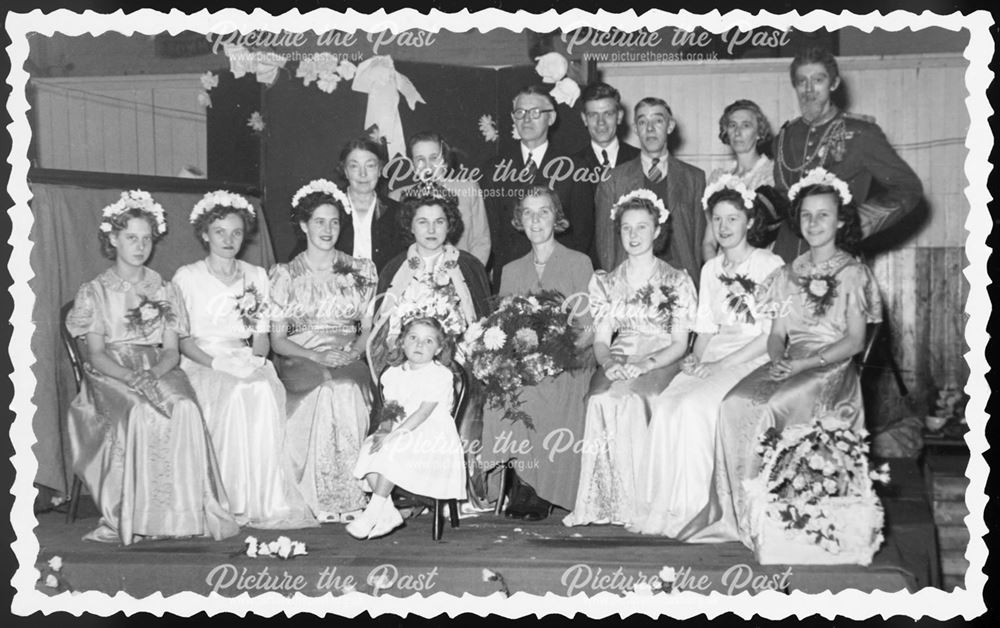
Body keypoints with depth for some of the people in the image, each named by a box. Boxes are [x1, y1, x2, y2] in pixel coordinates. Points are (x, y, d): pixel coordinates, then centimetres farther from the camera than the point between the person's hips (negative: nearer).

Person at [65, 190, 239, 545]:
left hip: (159, 372, 2)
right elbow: (96, 354, -2)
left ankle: (186, 511, -29)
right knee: (140, 413, -35)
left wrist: (152, 373, -17)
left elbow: (172, 351, 7)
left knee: (186, 409, -31)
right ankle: (134, 515, -29)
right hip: (110, 376, -2)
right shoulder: (94, 292, 8)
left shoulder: (163, 291, 15)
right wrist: (131, 376, -22)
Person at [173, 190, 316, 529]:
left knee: (265, 390, -33)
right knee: (236, 393, -36)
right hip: (201, 364, -2)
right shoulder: (187, 277, 8)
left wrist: (255, 359, -8)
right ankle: (233, 500, -33)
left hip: (247, 361, 3)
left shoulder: (257, 276, 18)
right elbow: (181, 338, 1)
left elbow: (262, 334, 15)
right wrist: (215, 362, -16)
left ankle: (266, 498, -33)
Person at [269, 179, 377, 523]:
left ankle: (348, 496, -27)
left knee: (347, 390, -34)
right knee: (324, 389, -35)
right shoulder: (285, 275, 9)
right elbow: (276, 339, 4)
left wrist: (353, 349, -11)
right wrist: (315, 355, -14)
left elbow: (369, 327, 11)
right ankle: (316, 498, -28)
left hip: (349, 362, 1)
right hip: (300, 363, -1)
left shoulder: (361, 271, 14)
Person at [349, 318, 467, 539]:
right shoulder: (394, 373, 11)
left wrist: (393, 435, -24)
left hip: (433, 435, -6)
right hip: (398, 433, 7)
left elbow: (423, 413, -18)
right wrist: (385, 427, -16)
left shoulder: (440, 375, -10)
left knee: (391, 450, -31)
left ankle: (374, 512, -24)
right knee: (369, 448, -19)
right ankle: (388, 513, -14)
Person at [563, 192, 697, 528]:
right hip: (617, 366, 2)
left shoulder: (677, 281, 7)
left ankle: (639, 500, -25)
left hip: (661, 366, -2)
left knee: (630, 400, -34)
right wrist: (610, 363, -13)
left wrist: (644, 364, -16)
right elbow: (601, 340, 10)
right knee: (602, 399, -31)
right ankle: (607, 502, -26)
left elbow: (679, 344, 1)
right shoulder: (607, 282, 16)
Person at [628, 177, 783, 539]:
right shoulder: (710, 270, 19)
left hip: (752, 360, -5)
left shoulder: (770, 266, -2)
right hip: (713, 358, 5)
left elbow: (774, 335, -8)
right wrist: (697, 358, -3)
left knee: (695, 405, -31)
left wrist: (722, 364, -15)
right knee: (665, 405, -24)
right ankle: (662, 507, -22)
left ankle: (691, 510, -23)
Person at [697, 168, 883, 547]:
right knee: (735, 404, -25)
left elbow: (855, 341, -4)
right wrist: (778, 359, -9)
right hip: (789, 365, 4)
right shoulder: (788, 274, 18)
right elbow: (777, 334, 14)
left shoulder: (853, 274, 2)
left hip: (831, 368, -4)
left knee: (771, 408, -32)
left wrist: (805, 363, -16)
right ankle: (737, 515, -24)